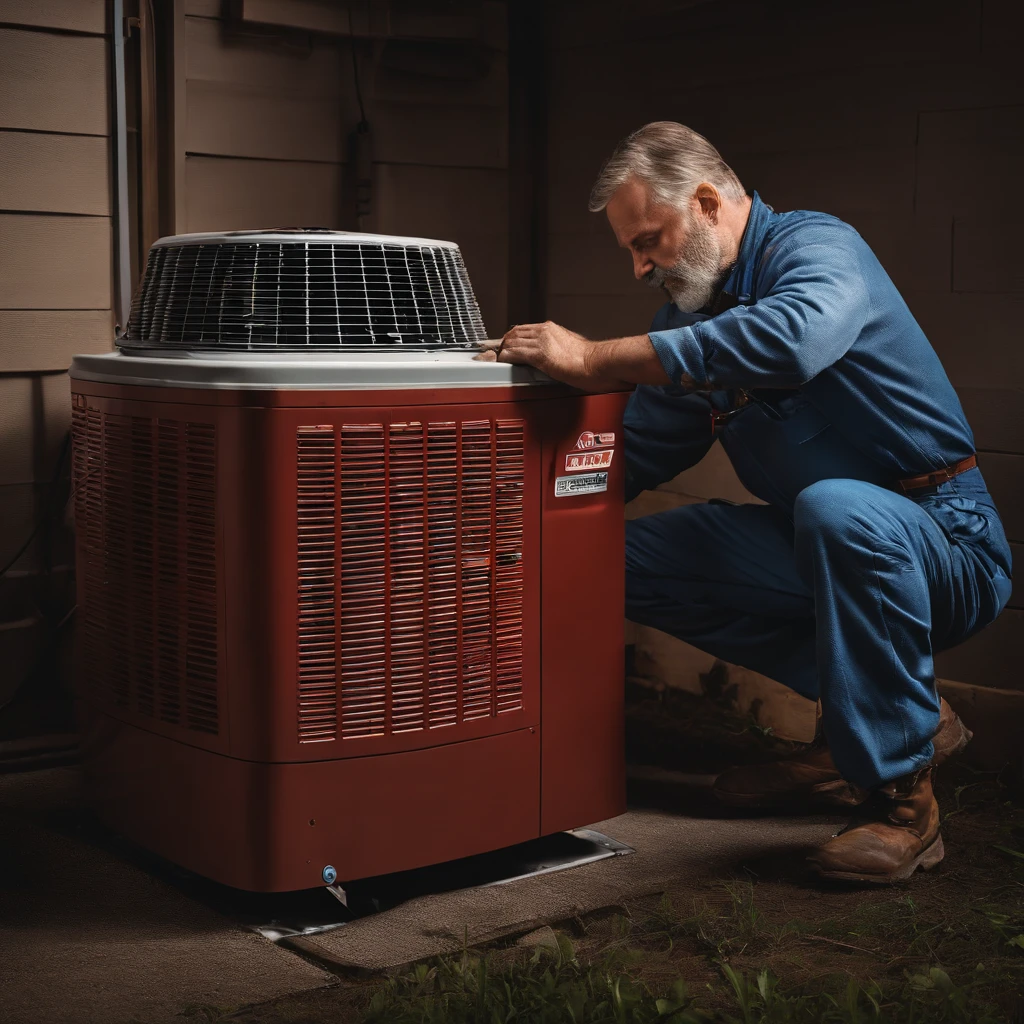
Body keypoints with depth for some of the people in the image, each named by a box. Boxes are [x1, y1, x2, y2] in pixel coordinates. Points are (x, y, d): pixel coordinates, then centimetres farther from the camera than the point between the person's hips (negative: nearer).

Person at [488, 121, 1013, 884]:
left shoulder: (817, 246, -14)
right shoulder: (690, 316, 10)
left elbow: (794, 337, -39)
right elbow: (636, 455, 15)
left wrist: (593, 359, -37)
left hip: (943, 541, -8)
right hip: (814, 543, 8)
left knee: (836, 509, -39)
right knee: (635, 557, -1)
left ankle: (900, 798, -22)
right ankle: (883, 711, 1)